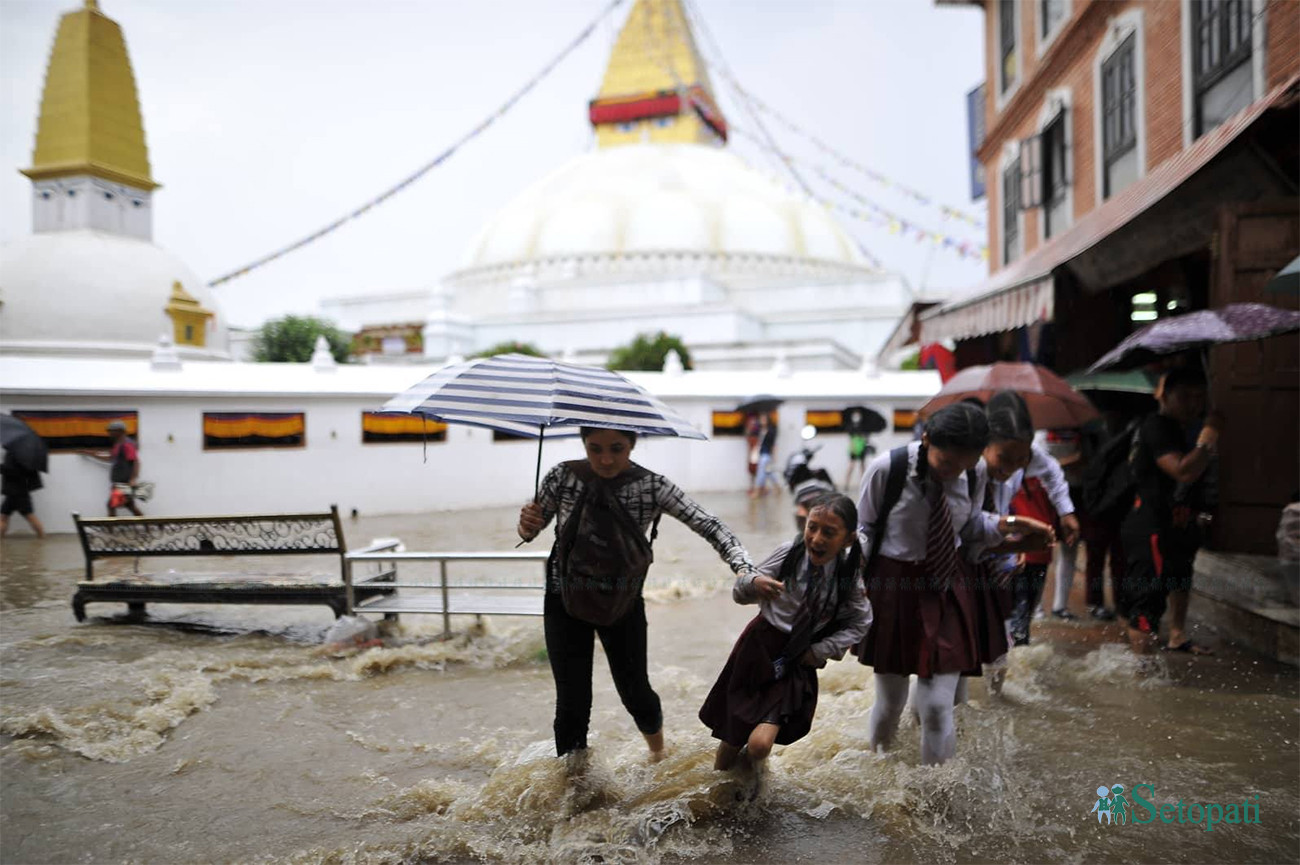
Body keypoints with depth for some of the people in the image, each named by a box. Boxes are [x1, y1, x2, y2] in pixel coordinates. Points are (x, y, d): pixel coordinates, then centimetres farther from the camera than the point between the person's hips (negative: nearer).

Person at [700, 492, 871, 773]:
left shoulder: (849, 577, -13)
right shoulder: (788, 553, -15)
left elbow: (860, 623, 5)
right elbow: (739, 594, -7)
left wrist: (821, 651, -5)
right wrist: (753, 583, -30)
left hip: (798, 663, 0)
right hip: (759, 647, 1)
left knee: (759, 744, -16)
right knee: (732, 739, 7)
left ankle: (753, 769, 20)